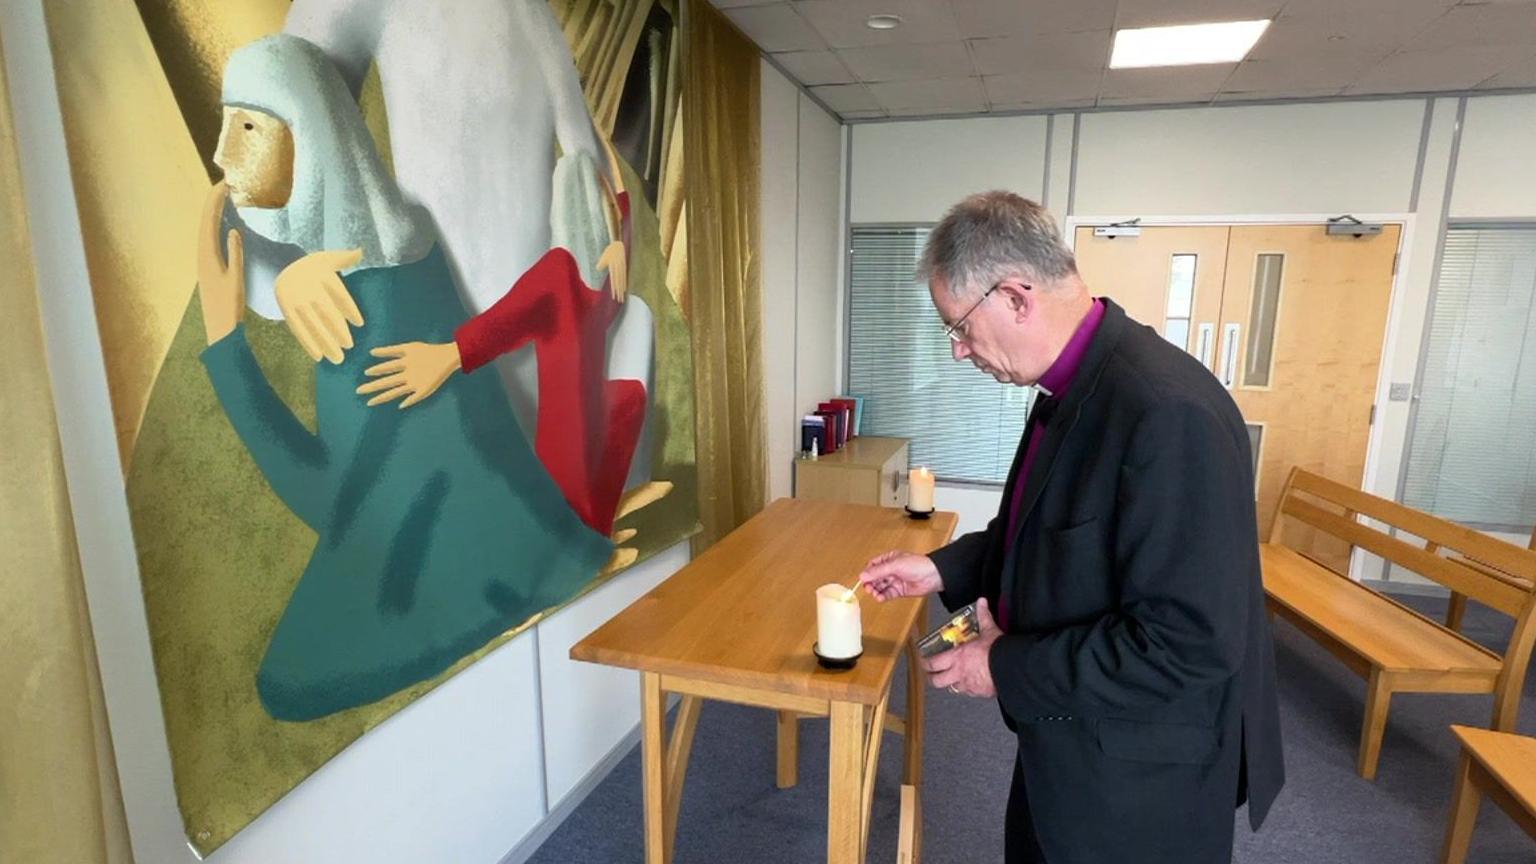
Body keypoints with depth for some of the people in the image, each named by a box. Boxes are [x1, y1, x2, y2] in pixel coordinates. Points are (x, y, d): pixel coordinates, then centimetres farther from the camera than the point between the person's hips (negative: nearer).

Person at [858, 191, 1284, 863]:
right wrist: (944, 569, 3)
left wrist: (1008, 670, -21)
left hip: (1139, 784, -8)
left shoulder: (1167, 409, -30)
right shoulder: (1076, 385, 0)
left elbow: (1191, 642, -30)